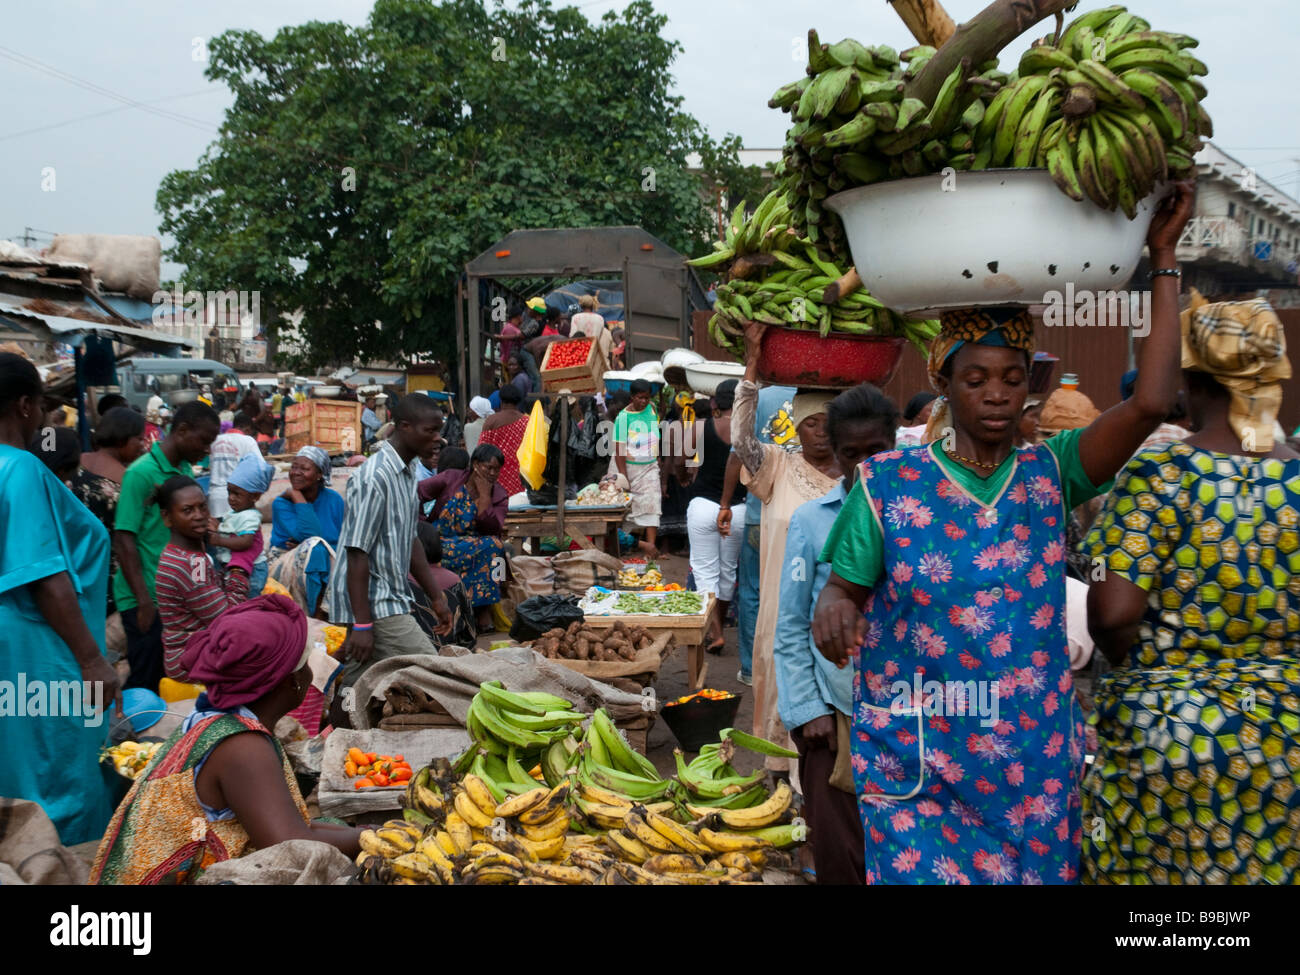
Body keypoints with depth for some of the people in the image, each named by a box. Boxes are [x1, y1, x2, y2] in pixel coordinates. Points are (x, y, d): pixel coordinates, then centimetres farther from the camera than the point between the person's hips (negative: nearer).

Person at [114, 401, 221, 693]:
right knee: (146, 685, 0)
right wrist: (144, 600, -18)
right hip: (147, 599, -7)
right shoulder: (141, 474, -13)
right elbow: (123, 541, -15)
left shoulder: (186, 472, 11)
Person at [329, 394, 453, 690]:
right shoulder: (375, 477, -18)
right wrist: (362, 624, -22)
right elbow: (357, 553, -20)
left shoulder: (407, 472, 13)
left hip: (391, 597, 9)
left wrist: (436, 598, 22)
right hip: (374, 604, -9)